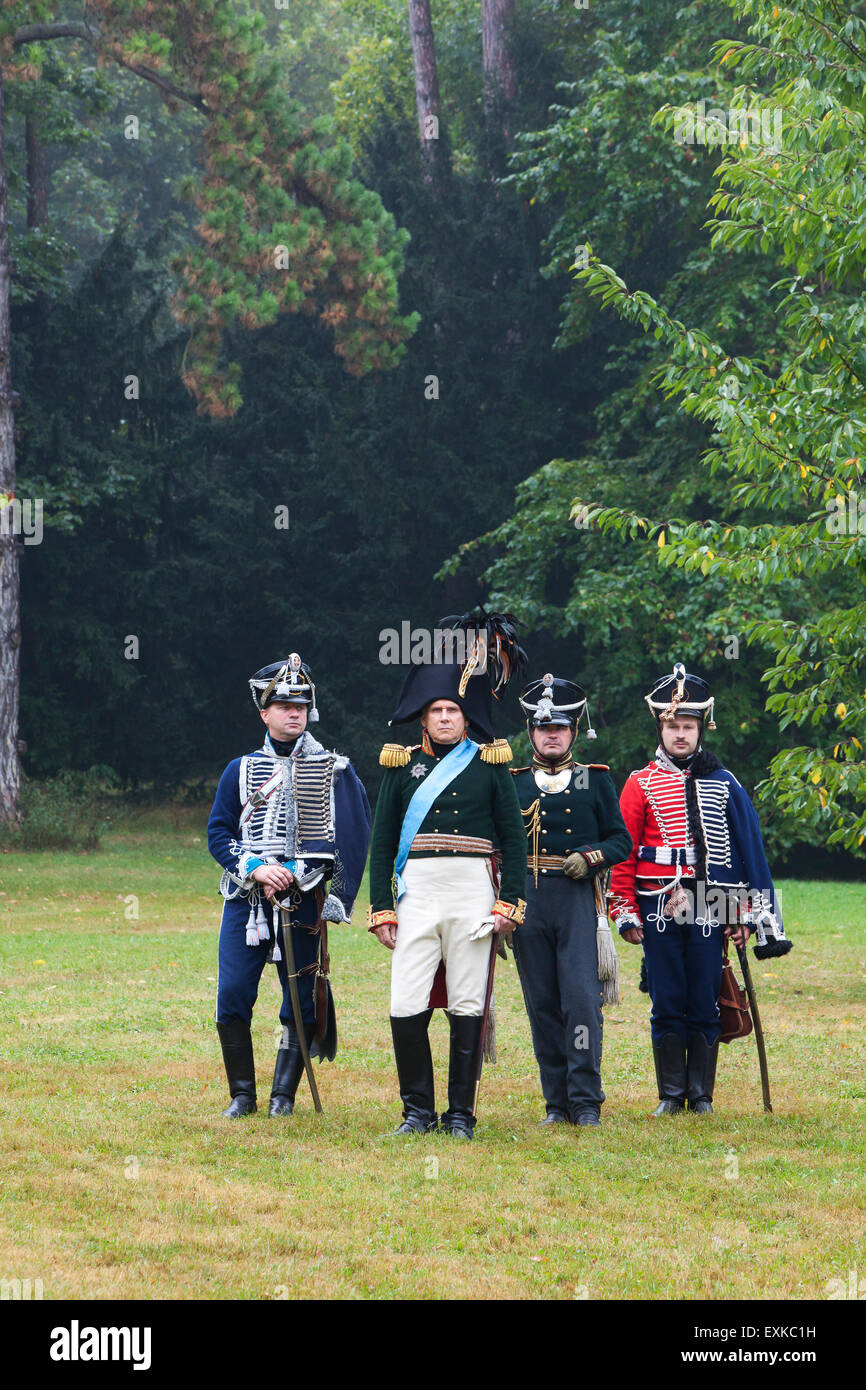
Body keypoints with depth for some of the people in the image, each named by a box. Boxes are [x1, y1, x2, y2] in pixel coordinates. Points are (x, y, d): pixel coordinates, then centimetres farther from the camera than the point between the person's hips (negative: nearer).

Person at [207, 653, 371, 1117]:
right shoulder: (240, 770, 11)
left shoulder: (335, 771, 5)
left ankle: (283, 1096, 10)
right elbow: (218, 834, 7)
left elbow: (351, 837, 0)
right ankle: (242, 1095, 6)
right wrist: (256, 868, -10)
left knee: (301, 1004, 0)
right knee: (232, 997, -5)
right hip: (244, 900, 2)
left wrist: (295, 873, -9)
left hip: (302, 901, -2)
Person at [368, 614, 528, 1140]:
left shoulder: (490, 764, 8)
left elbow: (514, 837, 6)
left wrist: (509, 902, -4)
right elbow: (382, 841, 10)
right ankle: (419, 1110, 6)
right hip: (416, 889, 1)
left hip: (473, 891, -1)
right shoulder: (402, 764, 10)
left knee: (467, 1006, 1)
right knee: (406, 1007, -7)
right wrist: (381, 909, 2)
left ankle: (461, 1113, 9)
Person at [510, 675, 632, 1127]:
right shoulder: (512, 784, 13)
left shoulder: (595, 780, 11)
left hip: (579, 900, -2)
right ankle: (557, 1102, 10)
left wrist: (590, 855, -10)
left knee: (581, 1000, -11)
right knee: (542, 1004, 3)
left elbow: (620, 840, 10)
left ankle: (586, 1101, -7)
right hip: (528, 902, 2)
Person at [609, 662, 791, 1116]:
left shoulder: (723, 784, 9)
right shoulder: (641, 785, 5)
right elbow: (623, 853, 4)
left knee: (705, 1006, 2)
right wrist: (626, 913, -2)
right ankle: (671, 1095, 9)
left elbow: (749, 849, 10)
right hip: (659, 911, -1)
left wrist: (746, 914, 5)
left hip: (709, 910, 1)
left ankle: (702, 1096, 10)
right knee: (667, 1006, 1)